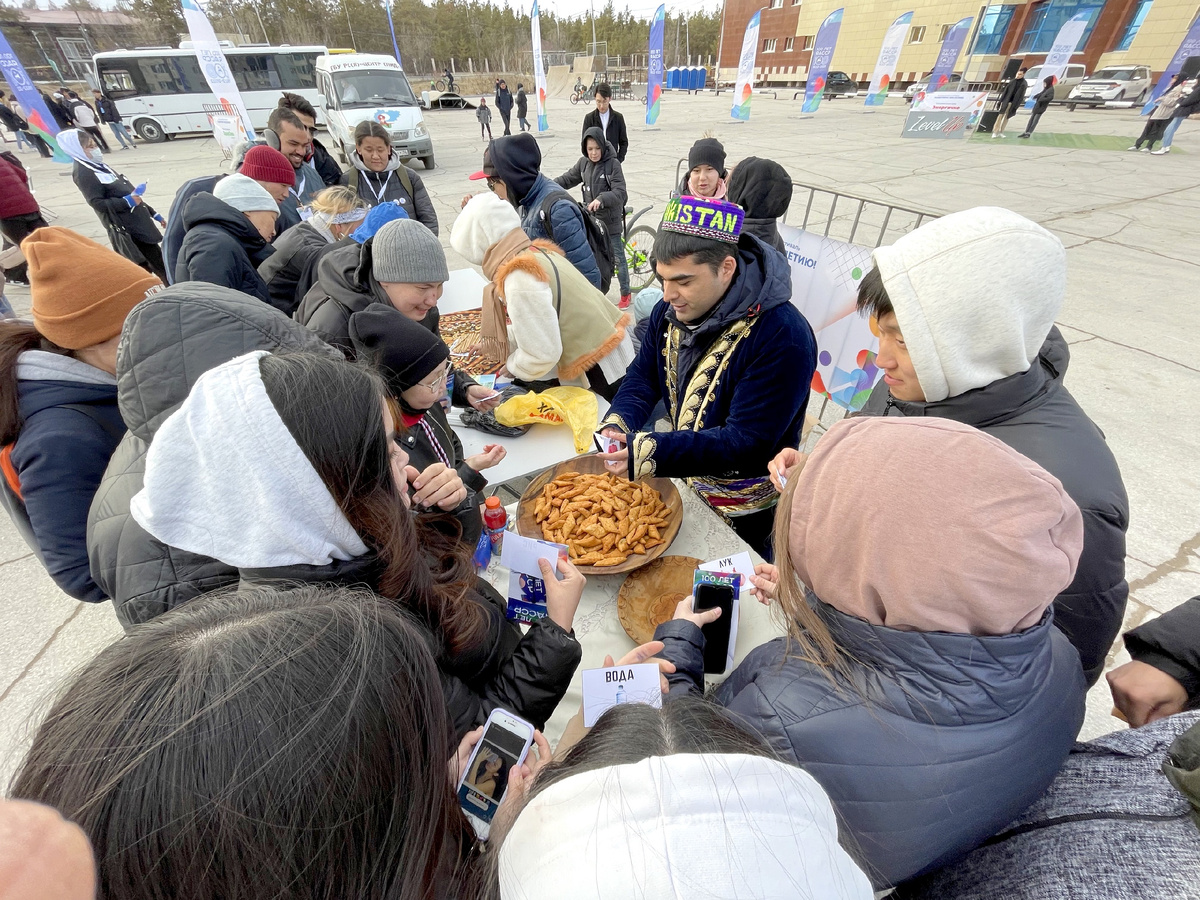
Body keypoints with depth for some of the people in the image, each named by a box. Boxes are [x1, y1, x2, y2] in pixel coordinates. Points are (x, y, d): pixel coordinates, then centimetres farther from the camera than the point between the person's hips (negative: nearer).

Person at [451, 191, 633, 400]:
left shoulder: (520, 278, -23)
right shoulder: (538, 251, 4)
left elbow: (541, 355, -23)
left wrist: (511, 366, -3)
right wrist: (491, 342, 15)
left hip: (599, 369, -9)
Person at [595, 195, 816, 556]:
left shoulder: (783, 337, -29)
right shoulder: (674, 308, -6)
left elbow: (747, 443, -30)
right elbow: (643, 377, 0)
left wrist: (649, 451, -40)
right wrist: (616, 426, -21)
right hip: (679, 474, 6)